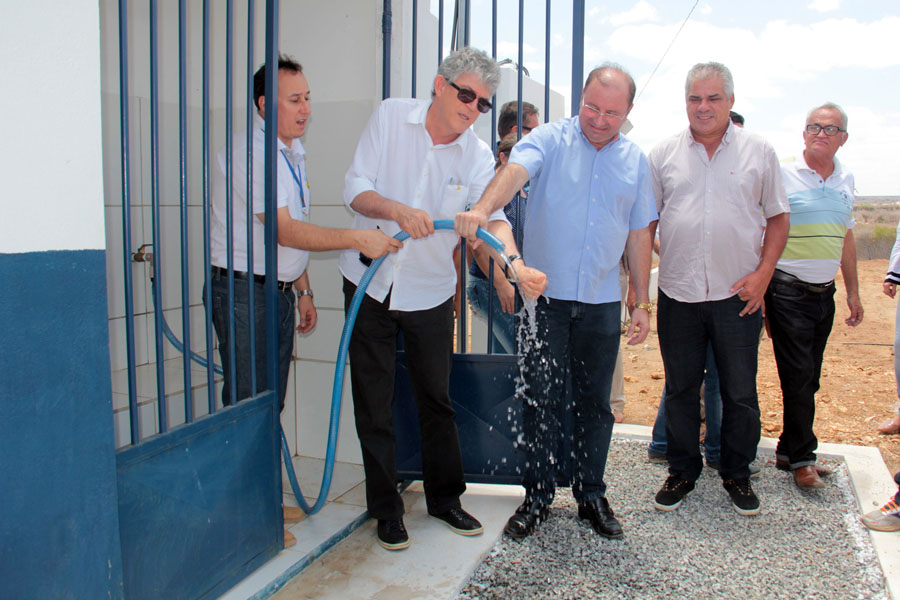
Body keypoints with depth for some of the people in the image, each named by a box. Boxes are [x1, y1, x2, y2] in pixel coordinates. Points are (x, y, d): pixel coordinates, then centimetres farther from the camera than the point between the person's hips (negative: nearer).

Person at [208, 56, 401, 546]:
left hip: (279, 291, 9)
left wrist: (303, 290, 20)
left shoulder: (293, 151, 15)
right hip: (243, 290, -9)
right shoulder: (250, 151, -16)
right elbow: (285, 231, -24)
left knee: (270, 403, 14)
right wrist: (357, 239, -28)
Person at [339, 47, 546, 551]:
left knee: (437, 399, 10)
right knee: (374, 402, 5)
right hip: (370, 281, -1)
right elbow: (356, 188, -10)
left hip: (430, 291, 1)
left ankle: (445, 498, 30)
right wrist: (399, 211, -30)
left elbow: (492, 216, -18)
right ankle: (386, 509, 21)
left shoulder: (477, 154, -3)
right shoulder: (390, 117, -4)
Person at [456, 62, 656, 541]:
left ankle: (591, 495, 27)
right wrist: (482, 207, -45)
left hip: (601, 302, 3)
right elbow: (515, 172, -24)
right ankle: (538, 496, 18)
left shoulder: (635, 161, 9)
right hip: (545, 295, -3)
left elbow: (639, 235, 12)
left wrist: (643, 303, 9)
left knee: (594, 403, 11)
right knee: (541, 398, 3)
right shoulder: (550, 139, -2)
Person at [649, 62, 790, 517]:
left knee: (740, 392, 8)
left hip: (737, 295, 0)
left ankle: (737, 474, 27)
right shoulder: (664, 155, 4)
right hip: (677, 294, 1)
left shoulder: (759, 152, 3)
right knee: (680, 388, 10)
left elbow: (778, 217, 7)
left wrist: (763, 273, -5)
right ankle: (682, 470, 26)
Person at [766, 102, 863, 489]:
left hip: (824, 293, 6)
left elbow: (846, 238, 19)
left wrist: (853, 291, 18)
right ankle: (802, 458, 7)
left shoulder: (846, 181, 12)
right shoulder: (783, 176, -6)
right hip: (788, 292, -6)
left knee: (809, 380, 10)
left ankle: (788, 451, 22)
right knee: (798, 377, -5)